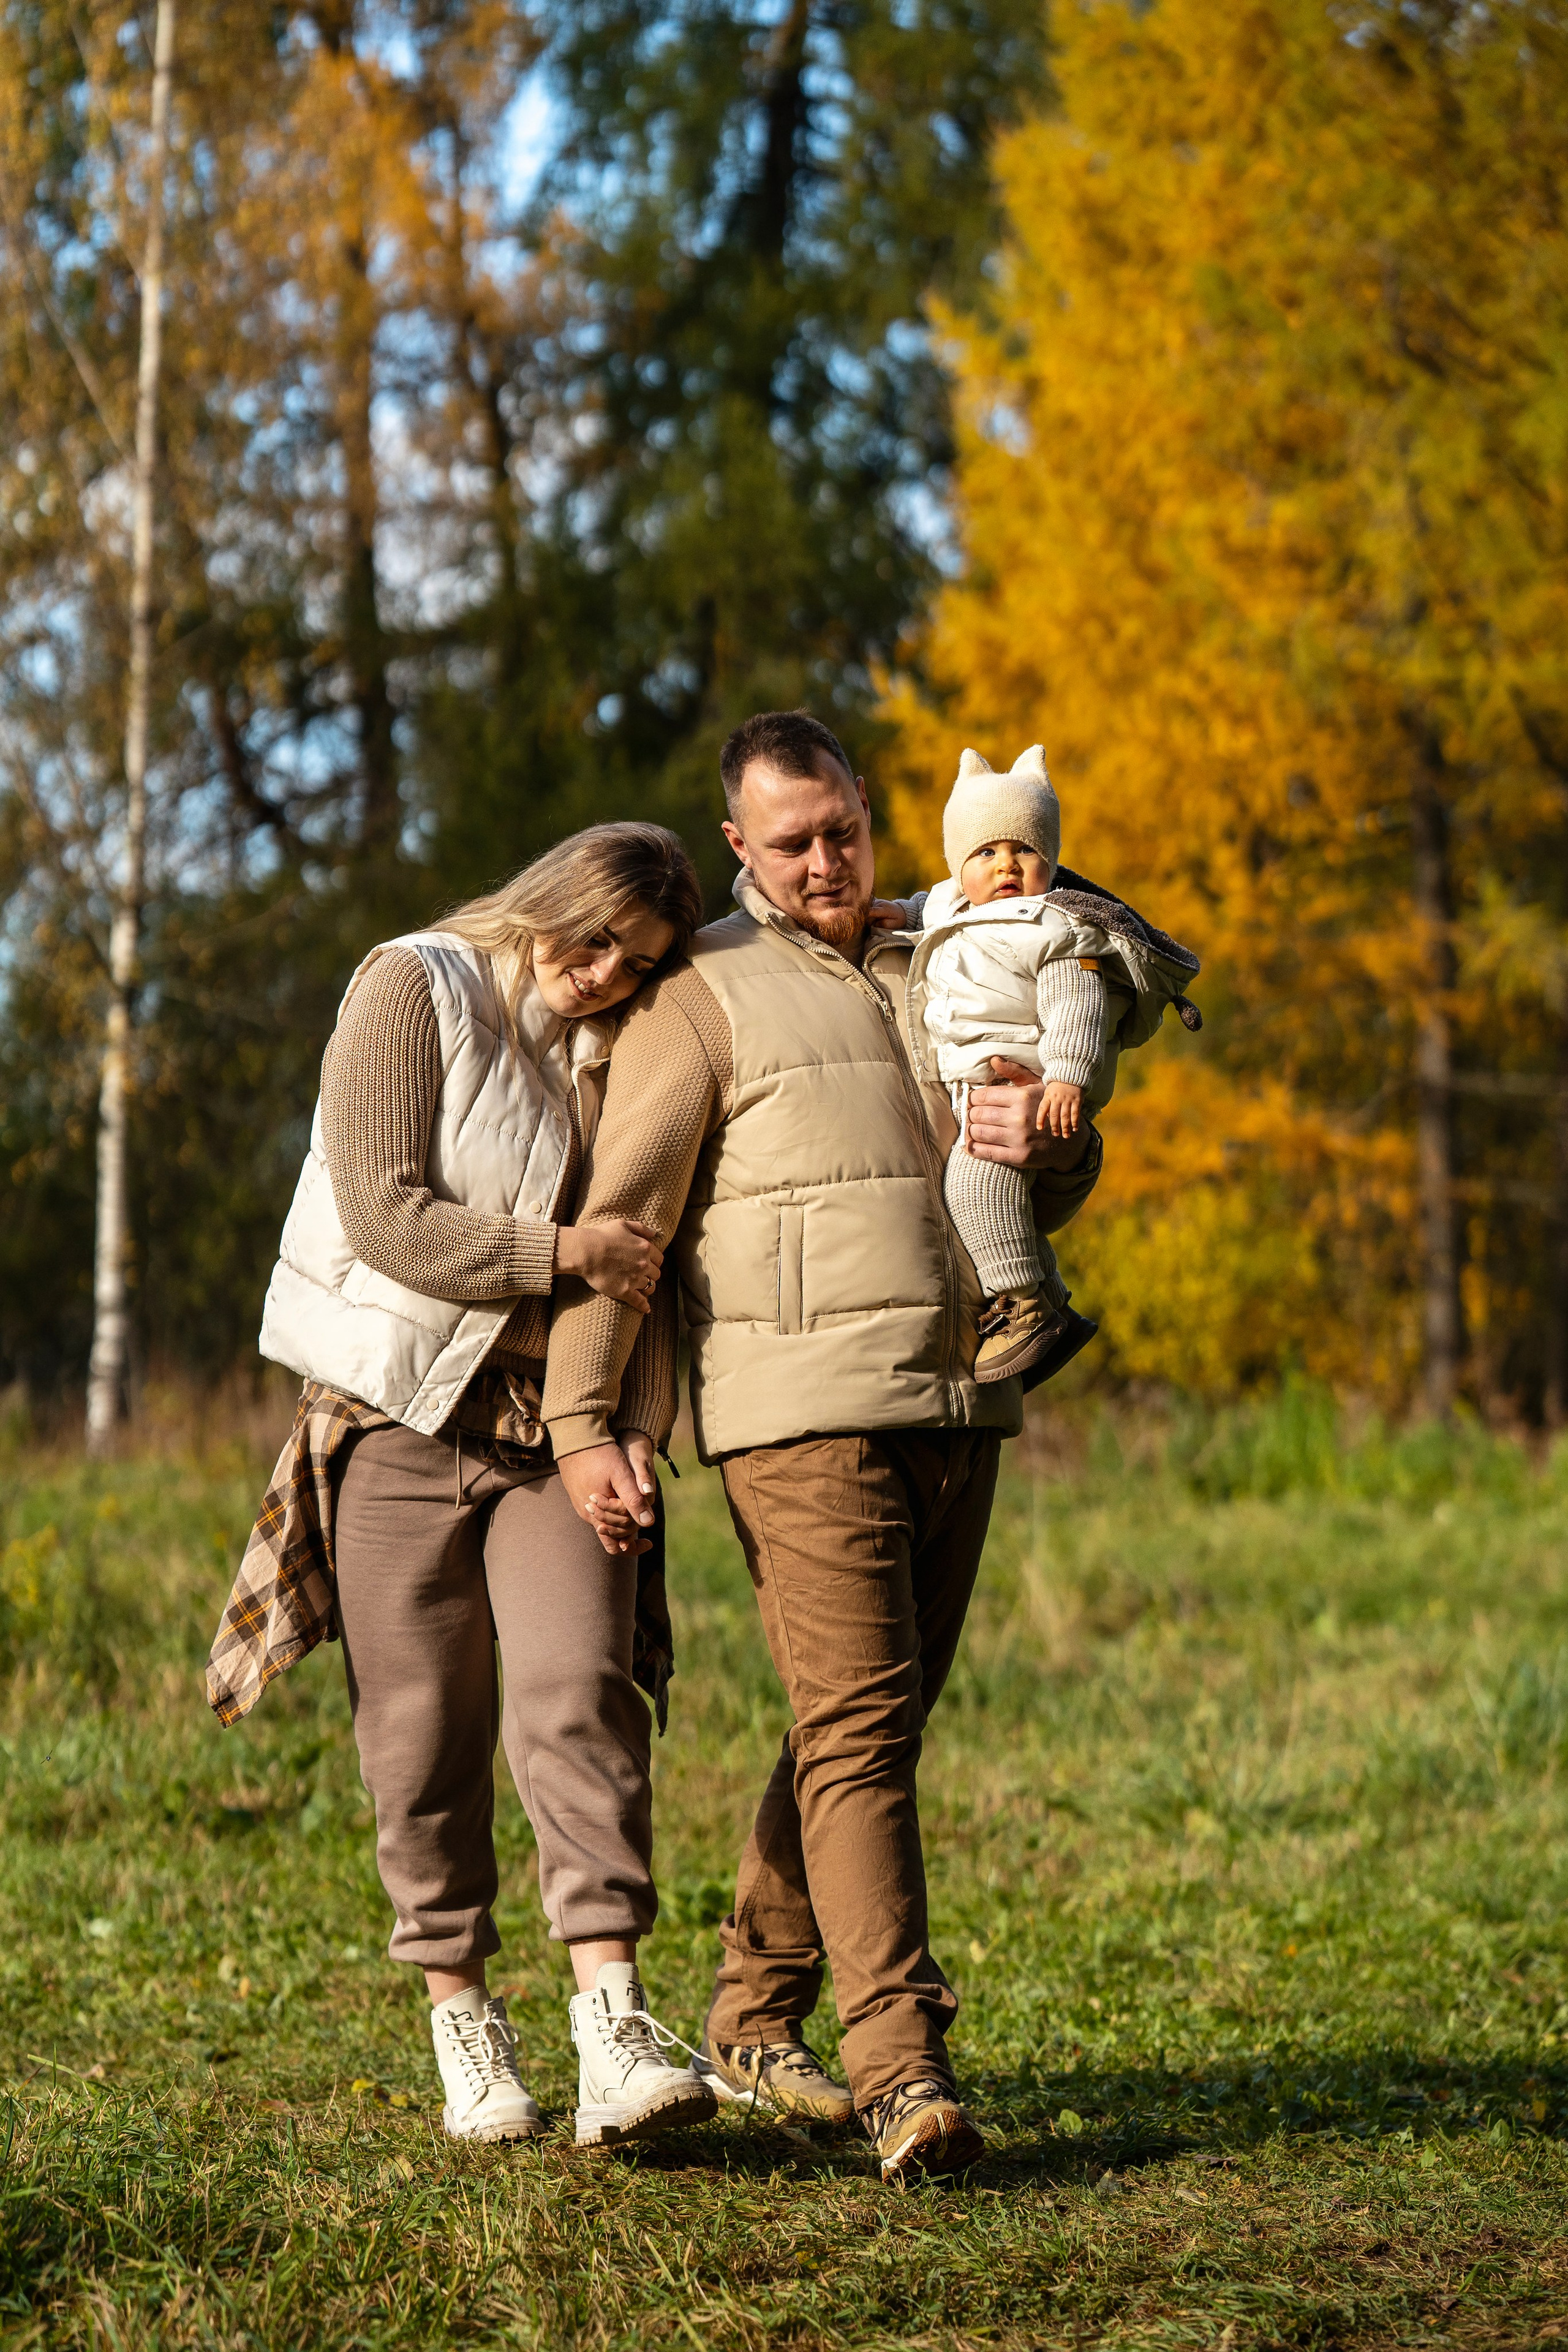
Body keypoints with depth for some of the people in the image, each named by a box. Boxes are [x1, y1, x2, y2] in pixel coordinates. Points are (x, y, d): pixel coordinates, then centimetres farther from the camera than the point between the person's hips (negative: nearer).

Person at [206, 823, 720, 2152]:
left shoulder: (620, 1055, 12)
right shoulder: (412, 993, -4)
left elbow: (646, 1268, 11)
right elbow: (387, 1220, -13)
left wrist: (640, 1431, -3)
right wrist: (564, 1252, -12)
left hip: (555, 1425, 3)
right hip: (406, 1410, -3)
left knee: (580, 1695, -15)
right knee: (425, 1731, 0)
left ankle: (615, 2039, -23)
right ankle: (463, 2024, 13)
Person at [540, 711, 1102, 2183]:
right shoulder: (704, 998, 2)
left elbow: (1057, 1202, 23)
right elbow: (616, 1219, -3)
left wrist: (1048, 1146, -2)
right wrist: (580, 1424, -12)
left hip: (952, 1403, 6)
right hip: (800, 1411, -6)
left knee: (871, 1724, 9)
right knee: (858, 1726, -13)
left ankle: (755, 2022, 21)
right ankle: (903, 2074, -18)